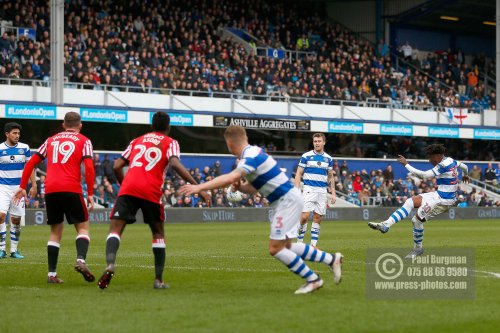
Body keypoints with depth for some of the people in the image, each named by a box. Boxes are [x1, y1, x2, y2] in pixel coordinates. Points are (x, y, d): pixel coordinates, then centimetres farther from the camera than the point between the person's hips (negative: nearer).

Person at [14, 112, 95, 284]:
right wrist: (90, 194, -4)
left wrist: (22, 187, 20)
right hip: (71, 189, -3)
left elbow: (31, 162, 17)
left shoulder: (51, 140, 21)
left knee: (55, 231, 13)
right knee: (83, 227, 5)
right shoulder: (83, 141, 9)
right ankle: (81, 260, -21)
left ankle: (52, 274, 7)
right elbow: (89, 167, -5)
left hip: (50, 190, 4)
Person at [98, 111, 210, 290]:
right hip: (151, 192, -1)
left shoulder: (136, 141, 26)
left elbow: (117, 166, 18)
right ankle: (158, 280, 14)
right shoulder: (170, 143, 15)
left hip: (128, 188, 2)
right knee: (158, 233, 17)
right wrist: (197, 187, -9)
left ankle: (110, 264, -32)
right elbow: (175, 164, -6)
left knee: (116, 228, -3)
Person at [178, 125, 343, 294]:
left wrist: (199, 187, -39)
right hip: (286, 200, 10)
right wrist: (240, 187, -4)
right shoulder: (254, 152, 10)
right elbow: (253, 187, 17)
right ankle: (332, 259, 23)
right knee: (286, 247, 16)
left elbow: (229, 178, -37)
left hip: (287, 201, -10)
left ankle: (313, 280, 1)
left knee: (275, 249, -9)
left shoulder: (251, 158, -21)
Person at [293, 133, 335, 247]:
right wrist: (297, 190, -9)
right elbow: (298, 174, 0)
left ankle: (313, 244, 7)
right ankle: (299, 241, 0)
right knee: (304, 216, -14)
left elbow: (330, 177, 17)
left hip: (322, 191, 4)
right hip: (309, 189, -4)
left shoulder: (328, 158, 10)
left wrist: (333, 193, 10)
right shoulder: (306, 156, -1)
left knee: (318, 218, 2)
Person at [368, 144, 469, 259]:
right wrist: (465, 176, 52)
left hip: (443, 200, -10)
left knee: (417, 219, -8)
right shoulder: (451, 161, 8)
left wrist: (406, 164, -20)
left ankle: (418, 248, 12)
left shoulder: (443, 166, -21)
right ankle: (386, 225, -13)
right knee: (410, 202, -2)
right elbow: (464, 167, 28)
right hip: (439, 195, 10)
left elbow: (424, 175, -25)